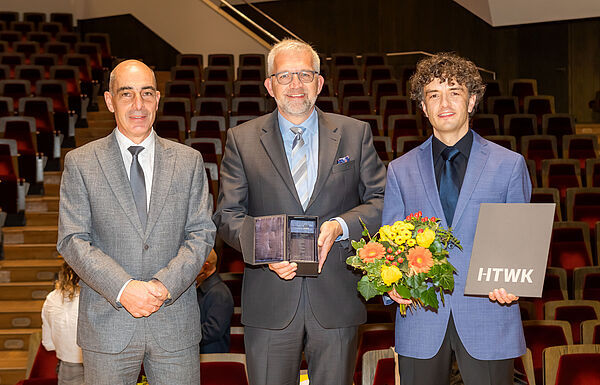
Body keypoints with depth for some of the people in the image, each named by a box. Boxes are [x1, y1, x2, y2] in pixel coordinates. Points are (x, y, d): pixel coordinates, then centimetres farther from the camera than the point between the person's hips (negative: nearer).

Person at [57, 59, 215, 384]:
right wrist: (123, 288, -16)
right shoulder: (80, 162, 2)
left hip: (175, 323, 1)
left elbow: (201, 234, 3)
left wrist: (164, 284, -13)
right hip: (107, 325, -1)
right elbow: (72, 240, -3)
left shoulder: (189, 161, 7)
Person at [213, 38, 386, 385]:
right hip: (269, 305, 0)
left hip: (337, 301, 1)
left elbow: (382, 200, 5)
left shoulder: (356, 134, 7)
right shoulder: (242, 140, 6)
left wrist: (340, 226, -13)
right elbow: (229, 214, 3)